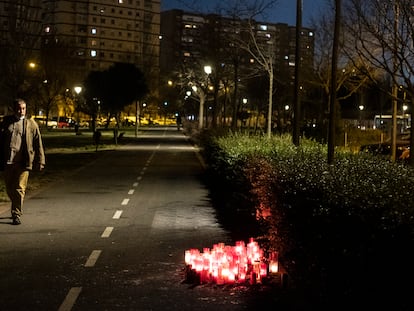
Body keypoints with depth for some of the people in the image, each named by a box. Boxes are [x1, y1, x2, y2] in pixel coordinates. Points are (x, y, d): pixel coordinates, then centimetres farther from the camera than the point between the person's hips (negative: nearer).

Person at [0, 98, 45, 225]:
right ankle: (16, 209, 34)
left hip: (23, 162, -3)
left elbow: (38, 144, 6)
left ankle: (16, 215, 2)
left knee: (19, 189, -6)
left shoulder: (31, 124, 4)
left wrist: (40, 161, 2)